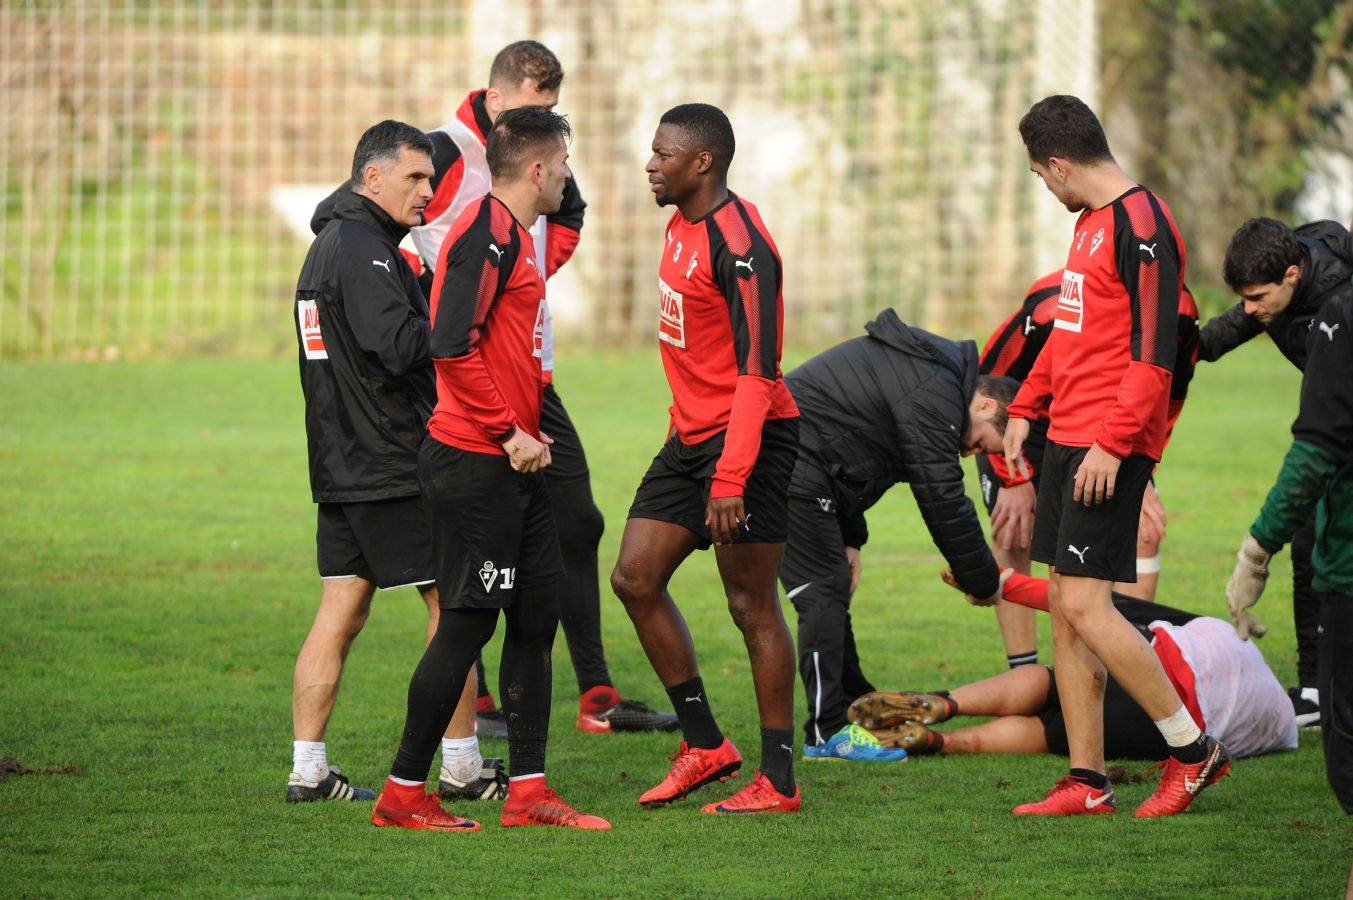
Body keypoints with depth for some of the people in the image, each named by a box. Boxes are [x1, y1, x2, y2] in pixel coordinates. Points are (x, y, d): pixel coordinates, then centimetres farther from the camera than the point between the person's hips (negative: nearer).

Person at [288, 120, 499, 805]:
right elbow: (400, 344, -26)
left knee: (339, 614, 8)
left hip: (340, 467, 9)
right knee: (452, 602, -2)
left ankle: (308, 769, 5)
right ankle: (461, 767, 1)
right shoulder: (363, 250, -14)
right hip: (391, 466, -9)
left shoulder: (330, 243, 18)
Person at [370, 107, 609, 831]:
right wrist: (510, 432, -18)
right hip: (473, 465, -10)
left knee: (536, 615, 9)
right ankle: (403, 794, 1)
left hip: (511, 464, 10)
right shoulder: (487, 231, -14)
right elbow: (452, 346, -22)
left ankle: (527, 791, 14)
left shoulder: (511, 235, 17)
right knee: (466, 623, -6)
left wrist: (527, 429, 15)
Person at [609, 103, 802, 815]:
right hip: (690, 436, 10)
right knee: (635, 578, 6)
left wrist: (731, 479, -29)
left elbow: (756, 370, -24)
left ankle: (778, 782, 2)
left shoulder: (740, 246, -19)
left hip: (749, 436, -10)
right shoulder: (681, 227, 11)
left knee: (752, 605, -5)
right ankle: (704, 744, 15)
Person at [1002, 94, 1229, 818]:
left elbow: (1154, 351, -19)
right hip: (1068, 436, 10)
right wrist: (1026, 407, 22)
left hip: (1109, 450, -10)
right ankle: (1086, 783, 10)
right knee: (1065, 608, 7)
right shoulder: (1091, 222, 16)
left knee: (1084, 606, -12)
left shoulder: (1141, 225, -15)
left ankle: (1193, 751, -1)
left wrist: (1113, 443, -23)